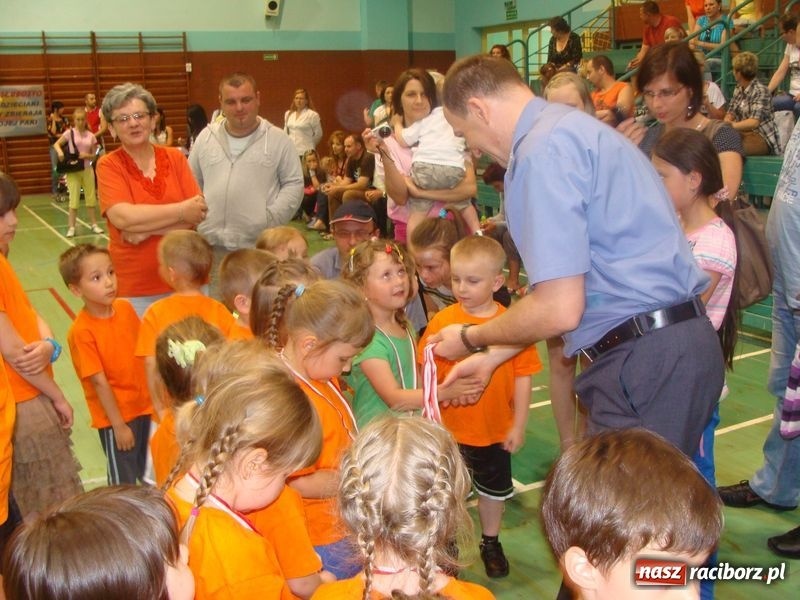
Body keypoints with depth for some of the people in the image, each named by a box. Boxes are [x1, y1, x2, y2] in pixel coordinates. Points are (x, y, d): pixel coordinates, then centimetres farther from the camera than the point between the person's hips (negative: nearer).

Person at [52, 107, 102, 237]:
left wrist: (87, 155, -13)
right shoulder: (70, 133, -3)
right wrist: (59, 152, -26)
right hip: (73, 170, -3)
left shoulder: (90, 135, 4)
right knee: (74, 199, -3)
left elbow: (93, 155, 7)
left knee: (91, 197, 10)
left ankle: (94, 225, 20)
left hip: (87, 169, 3)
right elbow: (56, 144, -6)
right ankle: (71, 228, 3)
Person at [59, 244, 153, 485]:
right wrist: (119, 425, -15)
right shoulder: (81, 331, -21)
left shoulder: (125, 308, -4)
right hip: (115, 417, -5)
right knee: (124, 482, 11)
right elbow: (99, 382, -19)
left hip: (145, 405, 6)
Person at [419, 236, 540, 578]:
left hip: (496, 430, 1)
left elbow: (523, 377, -8)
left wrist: (518, 425, -6)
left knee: (494, 489, 22)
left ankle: (490, 542, 46)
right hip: (450, 430, -1)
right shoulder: (442, 322, -13)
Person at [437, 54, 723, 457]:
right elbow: (566, 286, 18)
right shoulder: (570, 125, 16)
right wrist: (492, 357, 21)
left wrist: (471, 339, -1)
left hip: (645, 362, -10)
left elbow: (559, 310, -19)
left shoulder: (544, 149, -15)